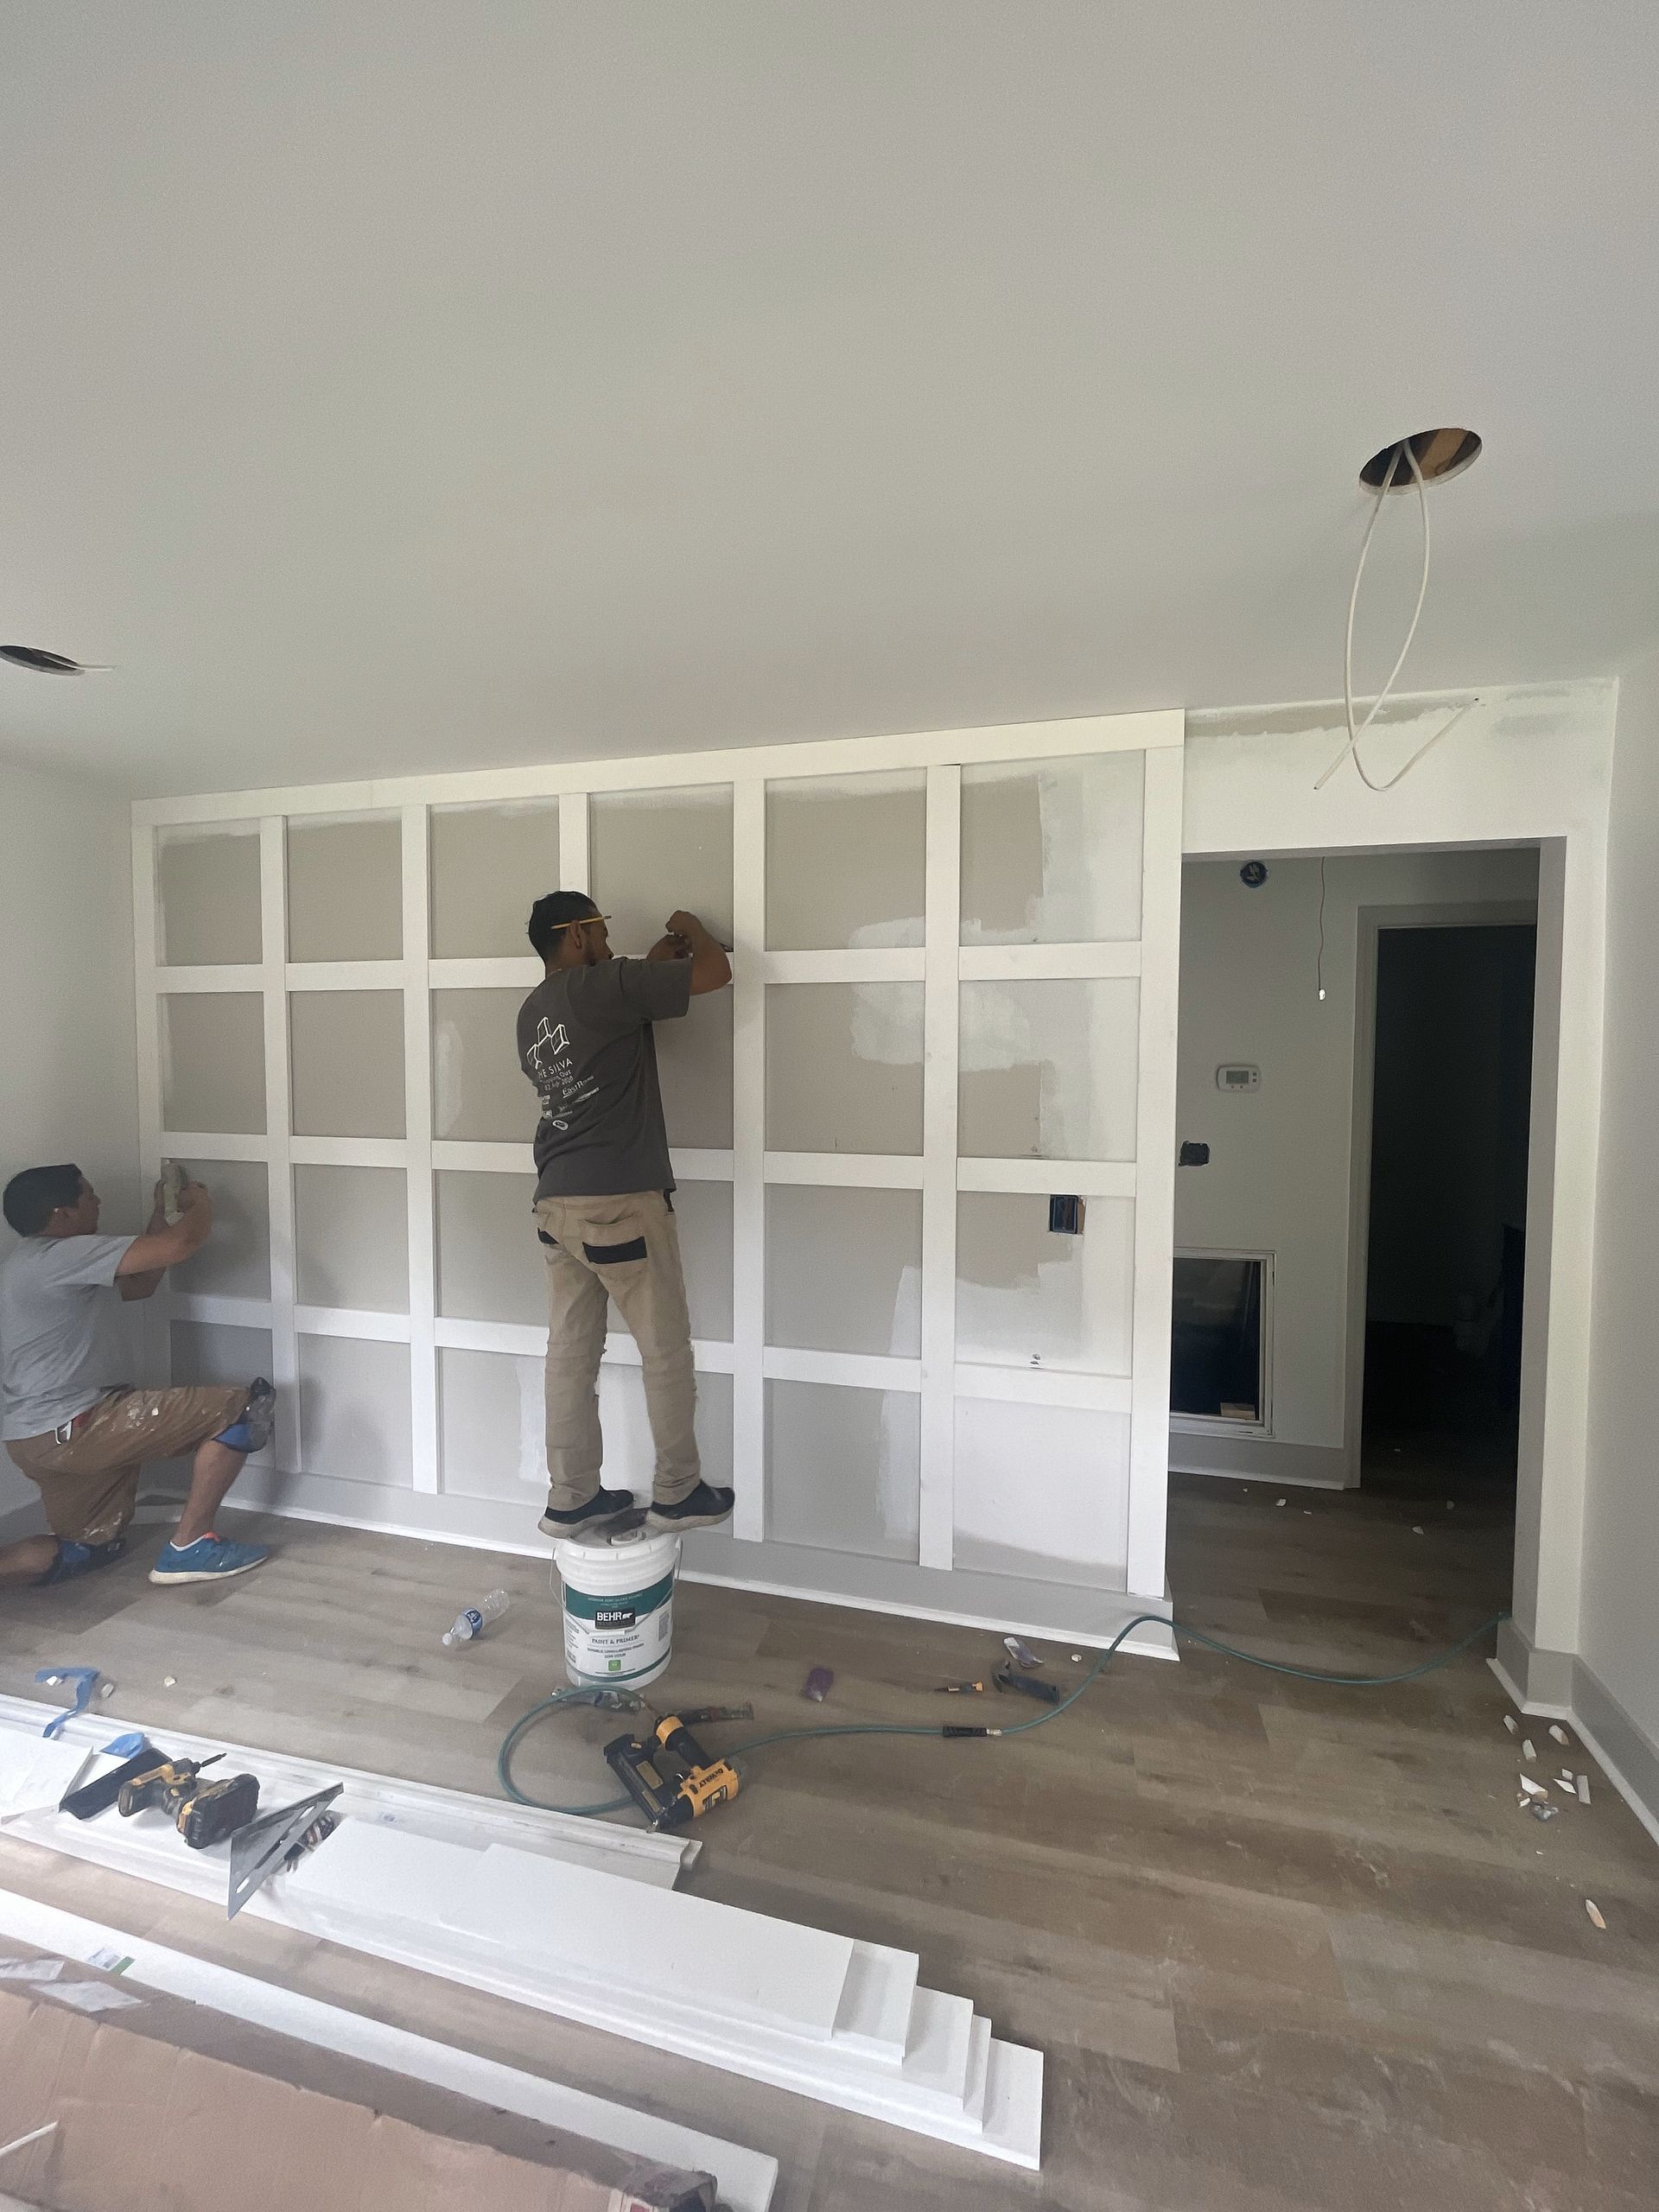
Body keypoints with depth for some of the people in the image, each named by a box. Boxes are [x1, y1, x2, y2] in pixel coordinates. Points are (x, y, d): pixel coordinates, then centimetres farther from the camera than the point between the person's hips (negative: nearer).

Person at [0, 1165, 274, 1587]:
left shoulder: (39, 1263, 15)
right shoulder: (63, 1255, -18)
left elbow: (139, 1285, 22)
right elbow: (181, 1246, -25)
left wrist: (162, 1212, 18)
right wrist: (200, 1201, -3)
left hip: (36, 1439, 11)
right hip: (71, 1429, -11)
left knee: (81, 1553, 29)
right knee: (244, 1405, -12)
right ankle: (188, 1547, -5)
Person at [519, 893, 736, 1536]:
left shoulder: (532, 1011, 14)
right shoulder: (604, 987, -10)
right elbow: (715, 973, -7)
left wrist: (653, 963, 25)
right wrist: (691, 930, 13)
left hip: (556, 1204, 8)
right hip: (620, 1203, -8)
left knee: (570, 1352, 14)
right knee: (666, 1351, 7)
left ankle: (570, 1498, 24)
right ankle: (677, 1494, 20)